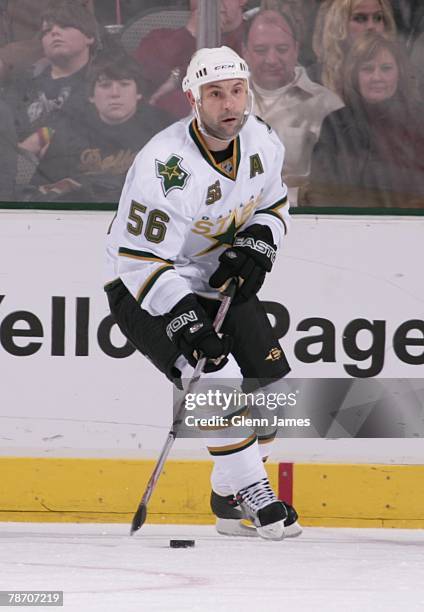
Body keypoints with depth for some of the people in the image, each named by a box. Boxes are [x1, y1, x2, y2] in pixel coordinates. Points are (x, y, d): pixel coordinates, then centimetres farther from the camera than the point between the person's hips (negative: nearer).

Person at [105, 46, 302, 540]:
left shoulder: (260, 141, -8)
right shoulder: (165, 165, -31)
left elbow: (272, 203, 13)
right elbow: (140, 257, -30)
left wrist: (257, 245, -8)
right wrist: (185, 321, -37)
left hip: (219, 279, 8)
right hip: (143, 287, -8)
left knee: (268, 380, 2)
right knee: (216, 375, -26)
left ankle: (228, 499, 18)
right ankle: (249, 491, -13)